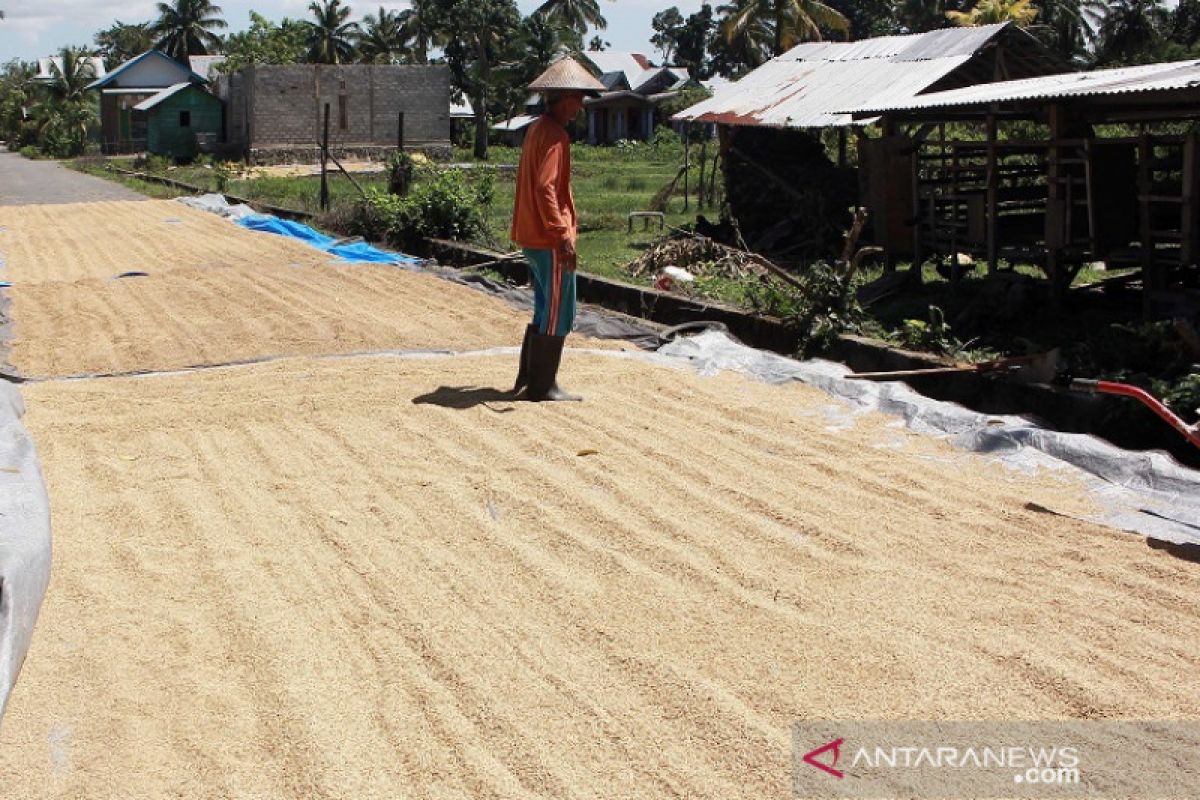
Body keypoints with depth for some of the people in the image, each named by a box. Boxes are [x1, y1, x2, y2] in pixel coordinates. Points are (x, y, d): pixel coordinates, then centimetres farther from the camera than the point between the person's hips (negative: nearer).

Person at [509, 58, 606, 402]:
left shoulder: (537, 129, 15)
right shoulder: (554, 135, -15)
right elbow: (545, 188, -24)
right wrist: (562, 236, -25)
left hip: (532, 236, 10)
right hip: (550, 239, -10)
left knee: (545, 311, 17)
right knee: (557, 315, -2)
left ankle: (527, 380, 23)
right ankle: (543, 386, 3)